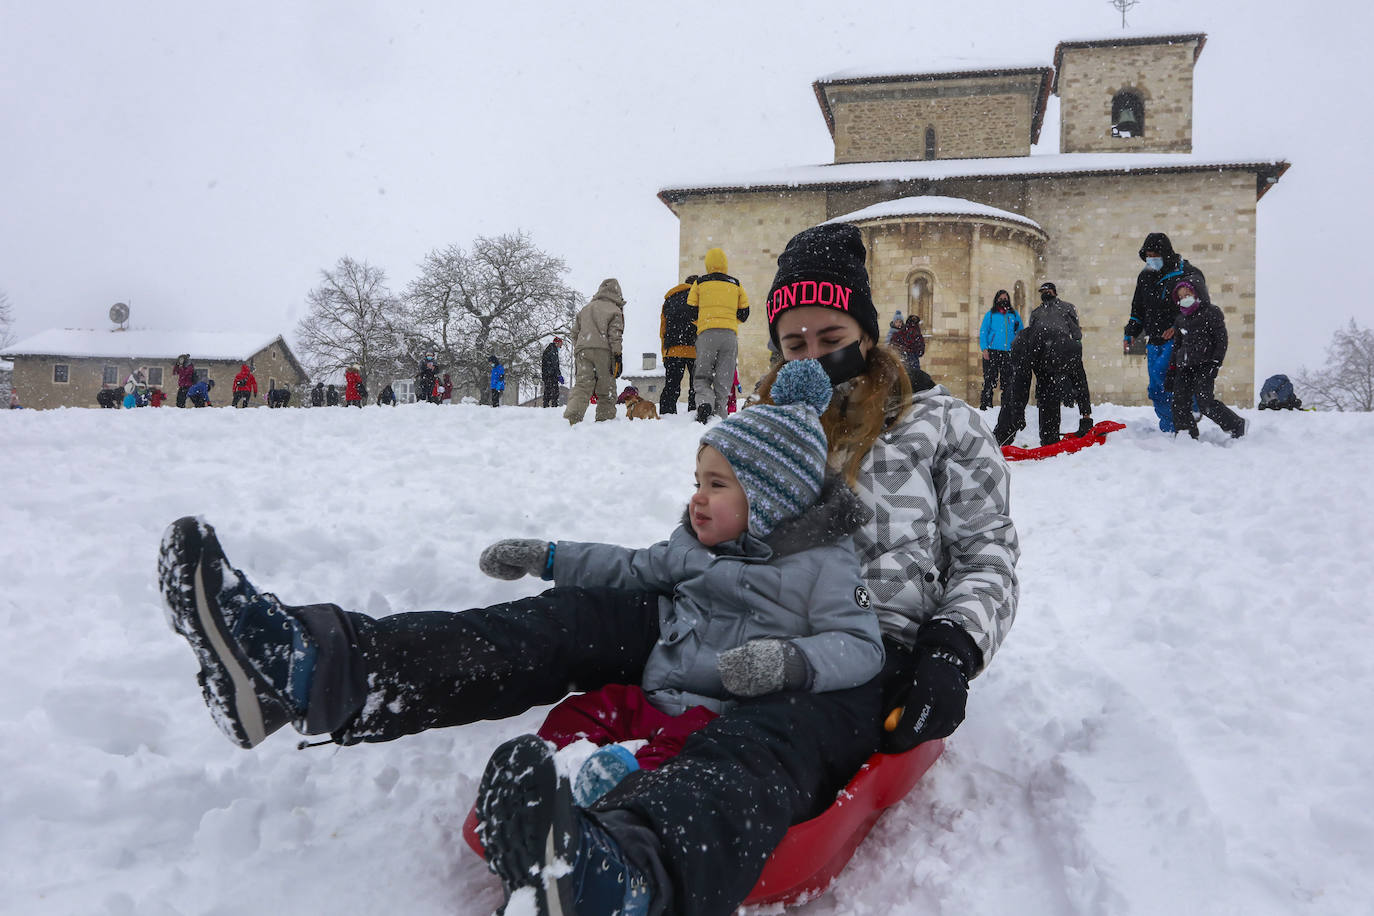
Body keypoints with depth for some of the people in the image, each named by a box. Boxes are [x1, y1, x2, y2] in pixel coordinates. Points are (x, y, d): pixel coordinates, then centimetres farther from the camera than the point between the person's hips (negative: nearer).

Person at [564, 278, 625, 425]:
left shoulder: (585, 308, 24)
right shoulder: (614, 310, 9)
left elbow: (575, 332, 24)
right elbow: (615, 335, -3)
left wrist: (576, 353, 27)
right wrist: (617, 356, -7)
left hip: (582, 350, 3)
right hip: (603, 351, -3)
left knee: (581, 386, -8)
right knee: (606, 391, 5)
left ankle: (571, 417, -27)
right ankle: (604, 420, 2)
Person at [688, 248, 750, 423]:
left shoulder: (699, 283, 8)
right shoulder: (736, 284, 13)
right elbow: (744, 313, 15)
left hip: (706, 334, -1)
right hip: (730, 334, 1)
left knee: (702, 377, 5)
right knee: (723, 380, 5)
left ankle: (704, 403, -22)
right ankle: (718, 413, -3)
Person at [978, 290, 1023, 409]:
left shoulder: (1014, 315, 15)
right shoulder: (991, 314, 8)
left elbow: (1021, 333, 17)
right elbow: (983, 332, 4)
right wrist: (984, 348, -9)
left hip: (1009, 353, 2)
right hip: (992, 352, -2)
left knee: (1007, 382, 3)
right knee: (989, 381, -7)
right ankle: (985, 406, -4)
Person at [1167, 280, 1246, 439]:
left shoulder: (1211, 312, 2)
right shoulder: (1181, 319, 21)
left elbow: (1222, 339, -3)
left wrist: (1215, 363, -13)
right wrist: (1171, 371, 19)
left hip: (1204, 365, -7)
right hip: (1184, 367, 7)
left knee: (1205, 403, -14)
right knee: (1180, 403, -4)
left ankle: (1236, 425, 5)